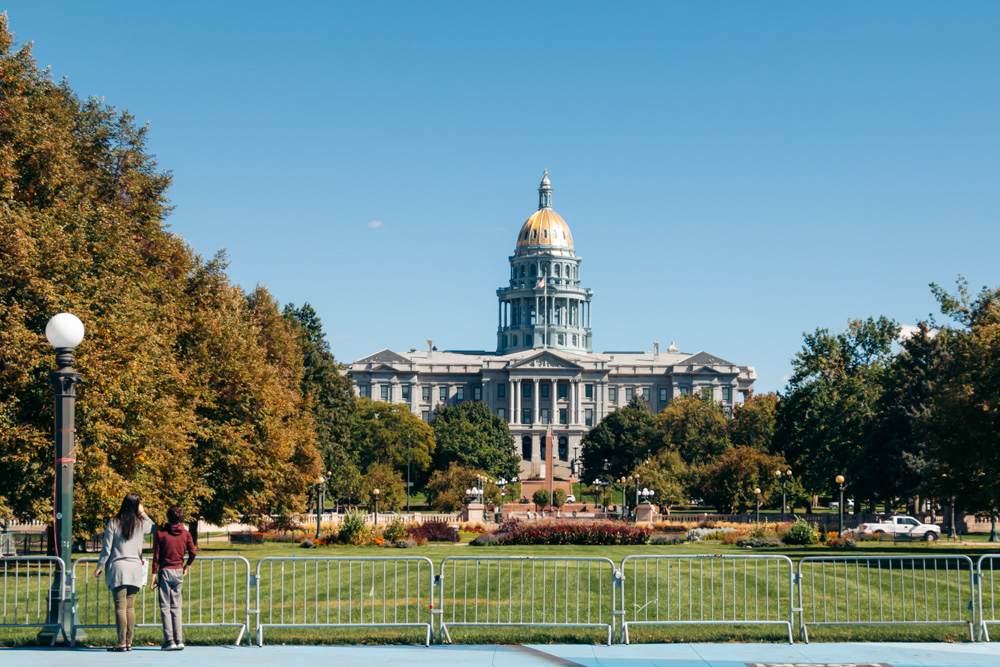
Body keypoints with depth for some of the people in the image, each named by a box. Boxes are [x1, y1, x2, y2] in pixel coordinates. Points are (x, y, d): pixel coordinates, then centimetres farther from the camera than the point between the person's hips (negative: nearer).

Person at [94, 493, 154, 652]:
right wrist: (143, 513, 22)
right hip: (135, 567, 3)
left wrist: (100, 566, 5)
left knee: (120, 607, -6)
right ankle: (128, 642, 5)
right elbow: (153, 527, 29)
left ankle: (121, 642, -10)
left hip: (118, 567, -3)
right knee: (130, 606, 6)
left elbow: (107, 547, -3)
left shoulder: (114, 522, -2)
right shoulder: (141, 524, 5)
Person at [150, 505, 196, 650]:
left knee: (165, 607, 0)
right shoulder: (185, 534, 4)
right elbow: (193, 553, 1)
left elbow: (156, 556, -5)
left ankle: (169, 641, -7)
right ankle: (179, 640, 4)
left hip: (165, 571, -3)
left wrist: (154, 575, -3)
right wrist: (186, 566, 18)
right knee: (176, 607, 10)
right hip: (178, 572, 3)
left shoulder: (160, 533, -3)